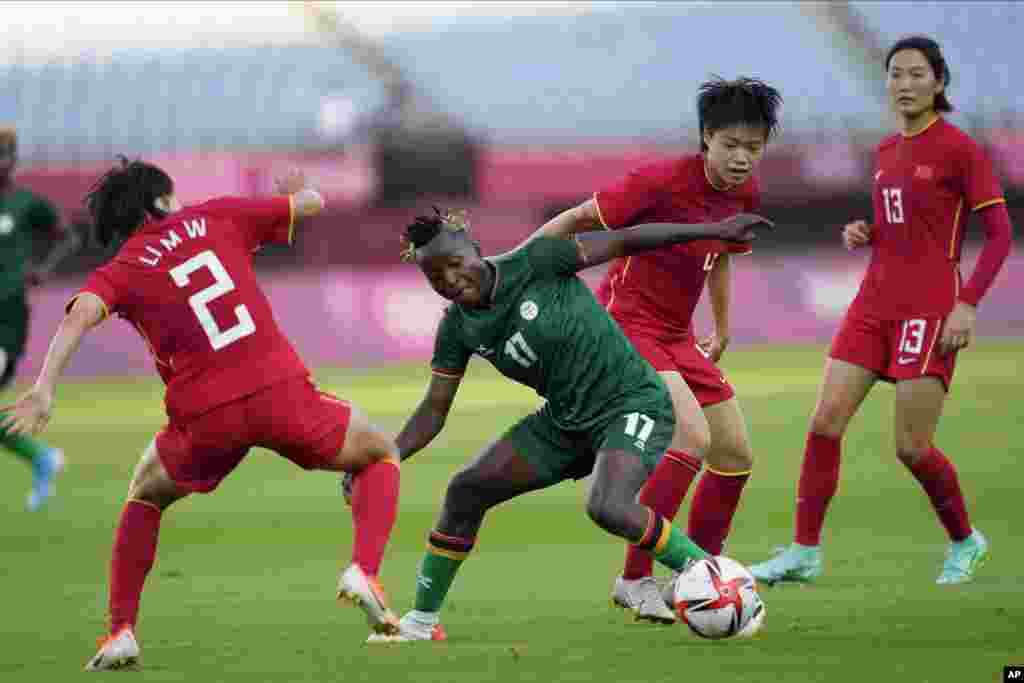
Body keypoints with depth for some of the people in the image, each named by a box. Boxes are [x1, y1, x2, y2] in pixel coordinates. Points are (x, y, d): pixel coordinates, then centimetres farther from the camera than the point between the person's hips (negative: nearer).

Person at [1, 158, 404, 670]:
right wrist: (296, 190, 44)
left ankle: (121, 631, 16)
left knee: (145, 497, 30)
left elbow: (81, 313, -12)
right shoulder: (214, 218, 13)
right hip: (278, 390, 0)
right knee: (381, 456, 23)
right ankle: (363, 571, -3)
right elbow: (311, 203, 21)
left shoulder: (119, 272, 10)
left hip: (206, 416, 1)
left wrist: (45, 388, -22)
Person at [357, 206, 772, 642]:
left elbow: (624, 242, -14)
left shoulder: (534, 263, -18)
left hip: (632, 405, -7)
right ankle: (422, 622, 14)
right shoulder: (457, 329, -1)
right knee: (466, 490, 1)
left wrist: (716, 230, -15)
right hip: (566, 419, 7)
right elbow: (434, 410, 5)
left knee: (607, 509, -32)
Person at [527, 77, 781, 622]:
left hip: (676, 337, 8)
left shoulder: (745, 196, 2)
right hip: (626, 326, -8)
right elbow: (577, 219, -13)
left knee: (736, 456, 6)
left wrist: (721, 332, 28)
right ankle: (635, 580, -19)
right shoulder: (662, 182, -21)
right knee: (692, 435, -26)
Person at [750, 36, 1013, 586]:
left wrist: (967, 304, -18)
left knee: (912, 447, -7)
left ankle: (964, 541, 18)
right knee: (824, 423, -4)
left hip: (931, 309, -7)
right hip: (876, 304, 7)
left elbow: (999, 233, -8)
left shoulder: (960, 149, -7)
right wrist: (862, 233, 4)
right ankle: (804, 552, 3)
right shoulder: (887, 152, 14)